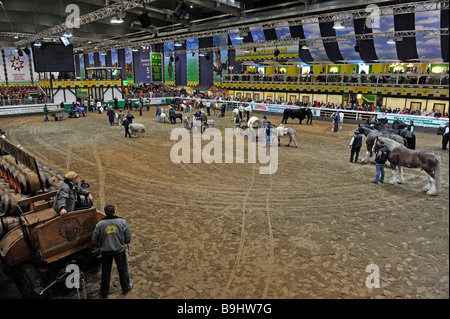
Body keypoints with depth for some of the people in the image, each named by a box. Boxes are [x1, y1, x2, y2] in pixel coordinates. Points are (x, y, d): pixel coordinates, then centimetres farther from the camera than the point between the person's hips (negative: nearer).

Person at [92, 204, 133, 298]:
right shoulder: (122, 222, -15)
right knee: (123, 269, 19)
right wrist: (125, 243, 13)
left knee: (106, 271, 18)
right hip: (120, 250, -1)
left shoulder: (100, 224, -12)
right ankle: (126, 288, 35)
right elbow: (128, 237, -8)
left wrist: (100, 246, 14)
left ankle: (104, 292, 32)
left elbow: (94, 240, -5)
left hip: (106, 251, 1)